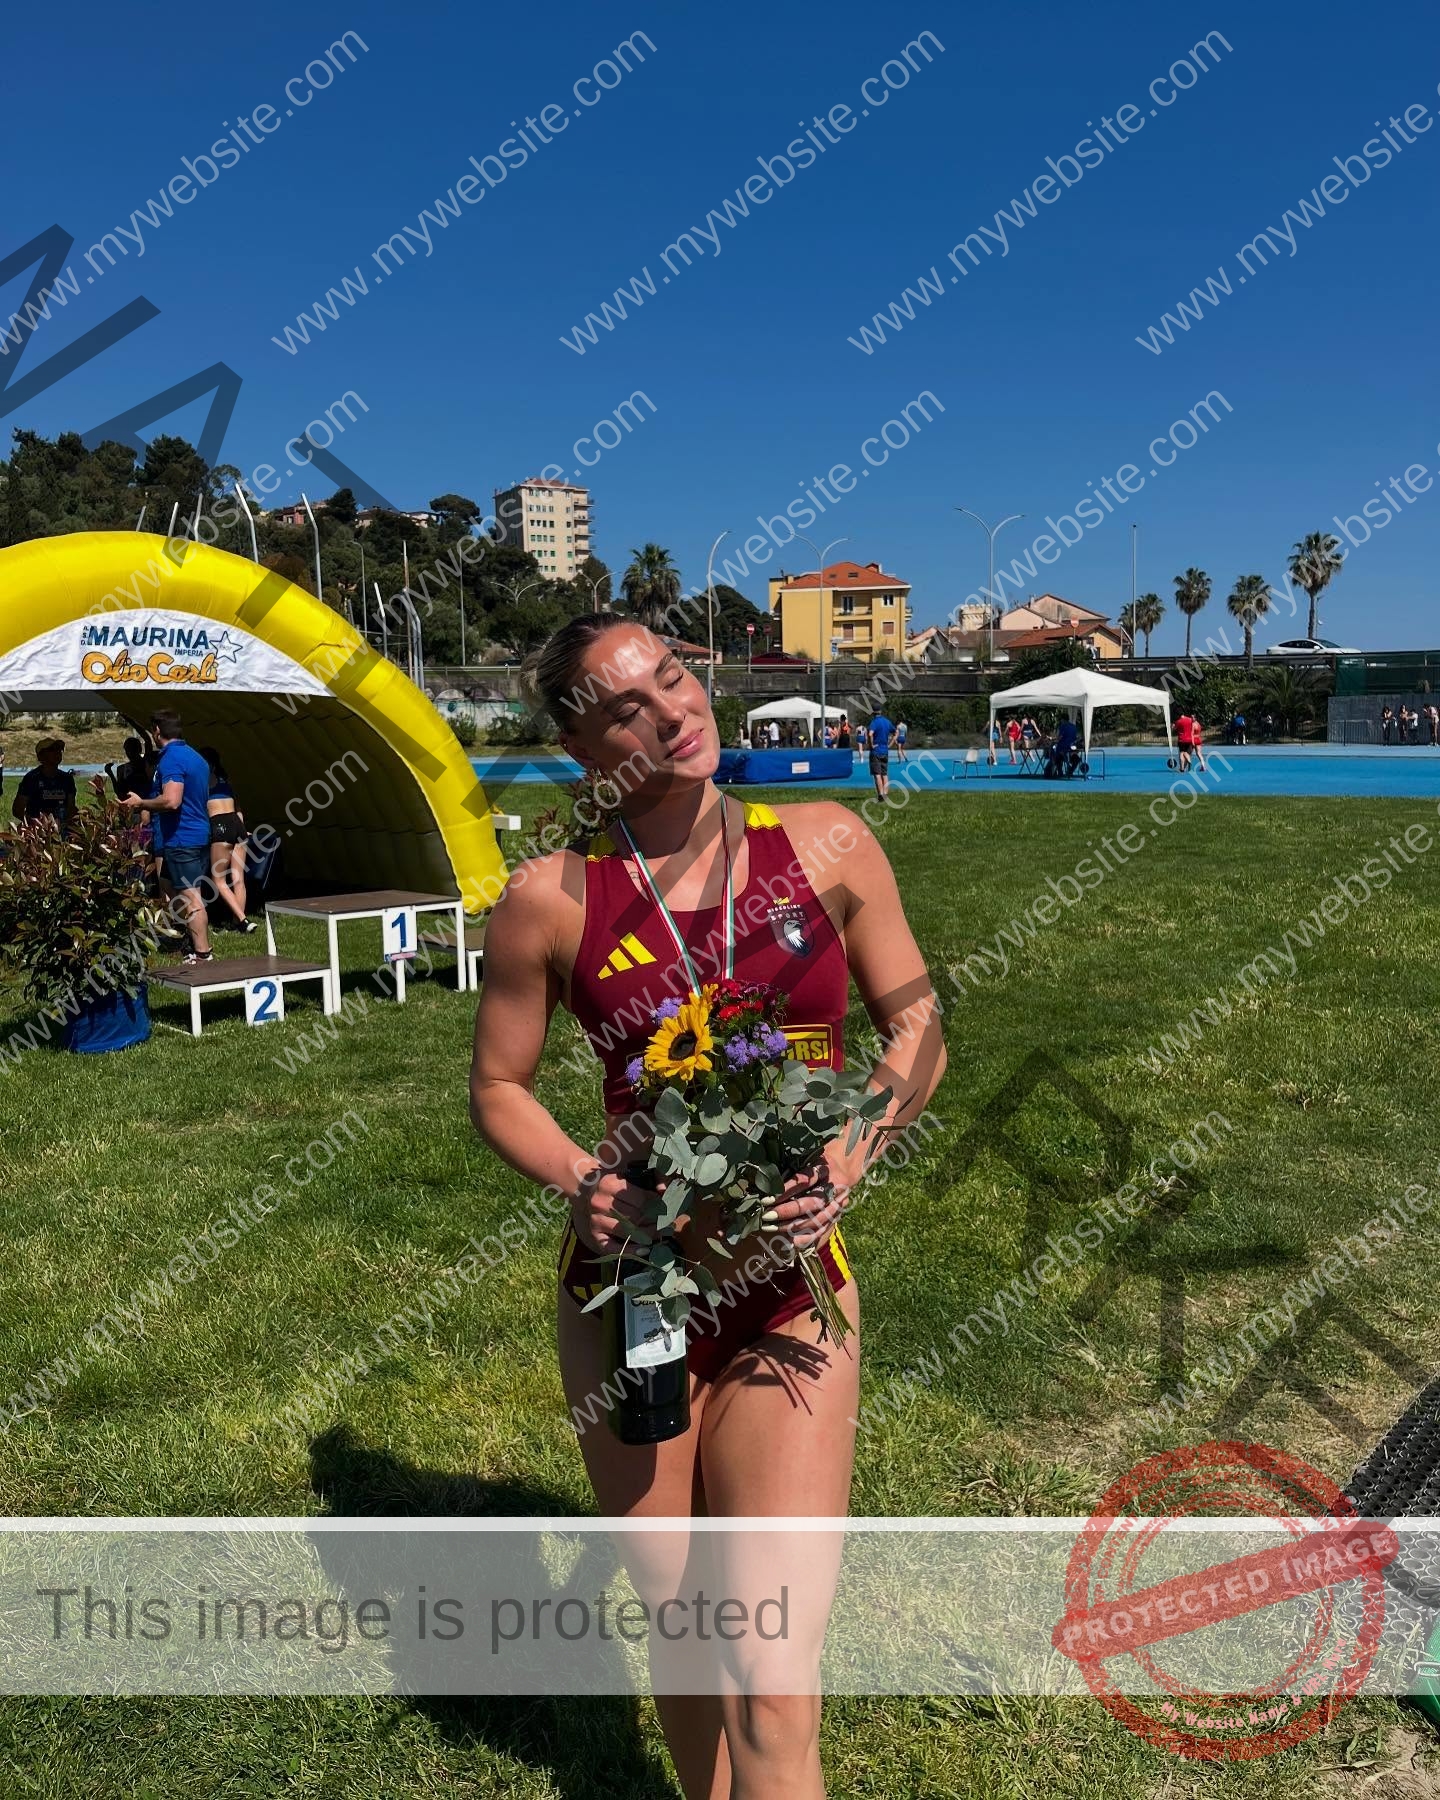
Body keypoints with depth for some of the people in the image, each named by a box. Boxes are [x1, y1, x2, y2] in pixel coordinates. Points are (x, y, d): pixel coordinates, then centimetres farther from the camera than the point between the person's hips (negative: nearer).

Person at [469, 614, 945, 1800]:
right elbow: (499, 1086, 5)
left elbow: (917, 1031, 3)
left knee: (773, 1692, -4)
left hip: (791, 1292, 0)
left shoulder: (827, 845, -4)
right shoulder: (553, 899, -6)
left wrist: (843, 1168, -12)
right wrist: (586, 1184, -13)